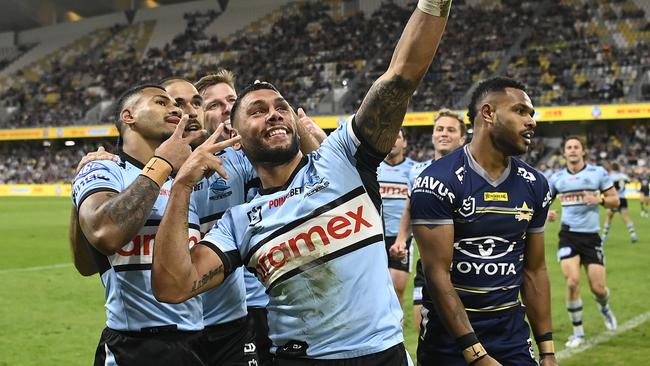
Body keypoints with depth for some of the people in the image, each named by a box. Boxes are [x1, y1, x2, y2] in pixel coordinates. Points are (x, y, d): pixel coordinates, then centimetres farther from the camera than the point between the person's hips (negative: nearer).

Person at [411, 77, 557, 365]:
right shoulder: (439, 182, -14)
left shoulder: (534, 185, 5)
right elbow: (438, 275, -17)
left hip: (513, 336, 5)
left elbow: (534, 271, 10)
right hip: (449, 340, -5)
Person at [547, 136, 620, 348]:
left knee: (598, 288, -1)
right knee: (572, 283, -14)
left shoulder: (598, 173, 0)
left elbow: (615, 201, 3)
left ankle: (604, 308, 38)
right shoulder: (557, 178, 5)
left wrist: (600, 199, -18)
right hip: (568, 235, 1)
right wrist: (546, 212, -7)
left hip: (591, 236, 0)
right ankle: (578, 332, 3)